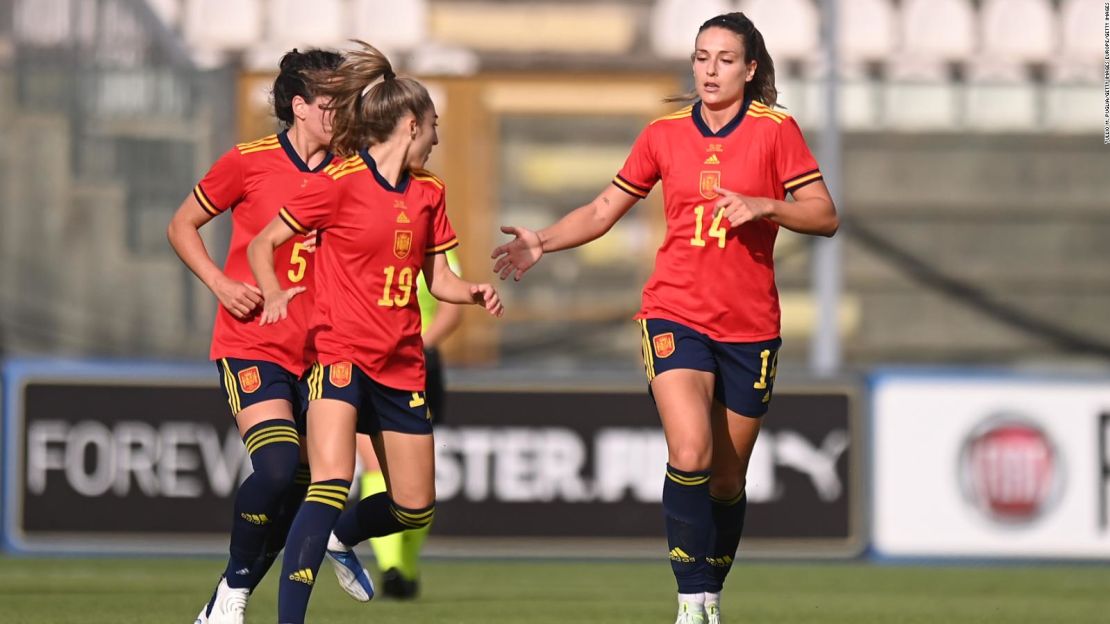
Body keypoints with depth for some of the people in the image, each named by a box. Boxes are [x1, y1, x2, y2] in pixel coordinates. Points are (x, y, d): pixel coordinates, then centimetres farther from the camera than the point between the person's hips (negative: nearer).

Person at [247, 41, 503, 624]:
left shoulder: (428, 192, 10)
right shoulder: (339, 182, -10)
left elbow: (438, 279, 17)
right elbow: (261, 245, -5)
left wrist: (474, 291, -4)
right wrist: (275, 294, -22)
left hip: (402, 364, 7)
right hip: (341, 352, -7)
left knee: (415, 509, 12)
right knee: (331, 484, -26)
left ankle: (339, 538, 43)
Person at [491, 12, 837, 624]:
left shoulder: (774, 130, -1)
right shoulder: (664, 134, 5)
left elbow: (824, 216, -3)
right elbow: (604, 209, 12)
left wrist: (763, 205, -19)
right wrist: (543, 242, -2)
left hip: (749, 326, 0)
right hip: (676, 315, 0)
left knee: (727, 481, 8)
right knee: (689, 455, -22)